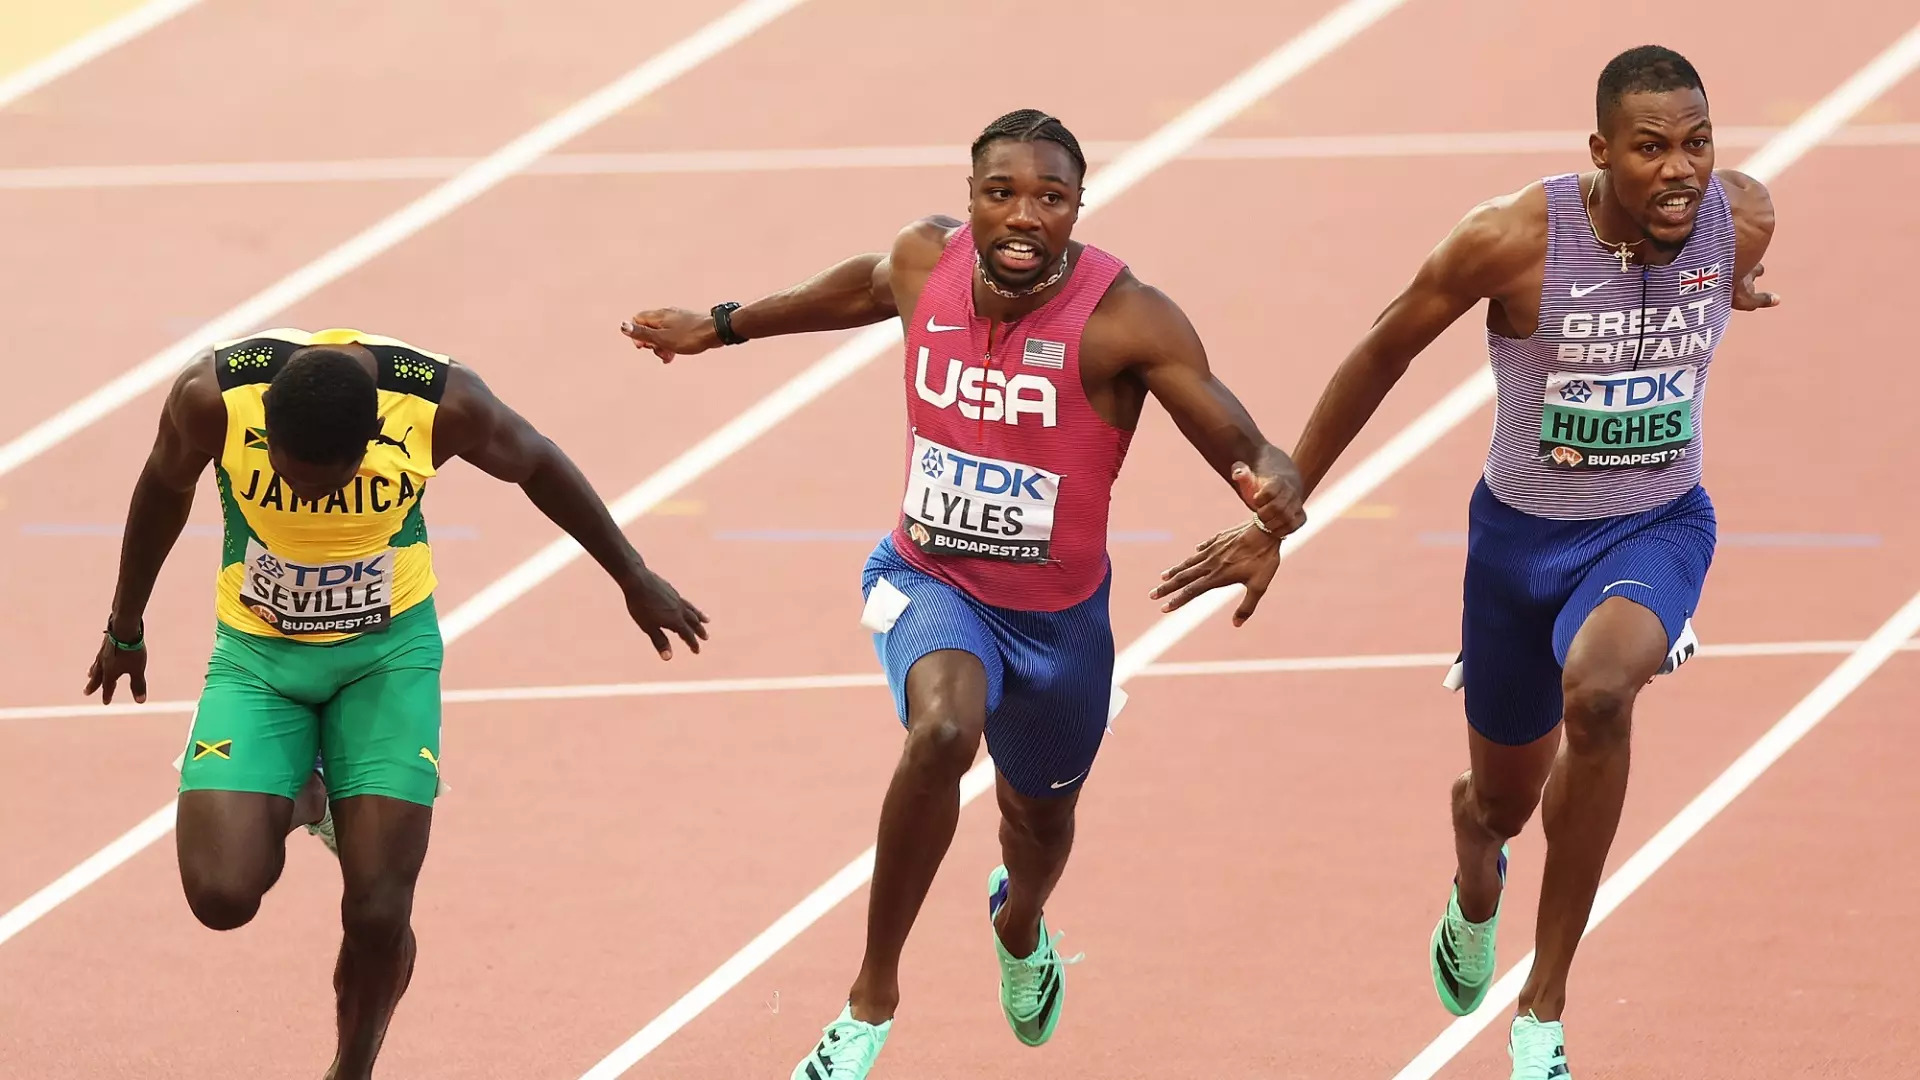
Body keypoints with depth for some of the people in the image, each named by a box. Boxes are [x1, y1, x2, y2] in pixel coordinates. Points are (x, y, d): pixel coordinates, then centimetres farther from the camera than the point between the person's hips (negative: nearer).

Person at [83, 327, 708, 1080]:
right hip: (257, 656, 0)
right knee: (223, 896, -16)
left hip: (389, 654, 0)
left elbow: (535, 466, -4)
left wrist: (635, 580, 9)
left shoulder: (441, 403, -26)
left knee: (378, 915, -8)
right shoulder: (215, 397, -26)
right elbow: (165, 488, -4)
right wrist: (125, 629, 12)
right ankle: (293, 805, 18)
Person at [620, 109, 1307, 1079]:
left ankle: (1018, 924, 65)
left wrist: (1272, 487, -51)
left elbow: (1243, 447, -26)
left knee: (1040, 815, 24)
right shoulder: (925, 262, -13)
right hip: (930, 584, 0)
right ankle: (873, 995, -18)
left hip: (1058, 615, 0)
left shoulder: (1126, 319, -25)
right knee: (942, 729, -33)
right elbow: (862, 288, 12)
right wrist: (721, 327, 25)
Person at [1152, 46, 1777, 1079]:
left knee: (1599, 693, -34)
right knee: (1502, 798, 20)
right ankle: (1475, 894, 64)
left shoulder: (1741, 218, -18)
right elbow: (1383, 352, -10)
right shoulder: (1512, 238, -25)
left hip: (1655, 529, 0)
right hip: (1521, 533, 0)